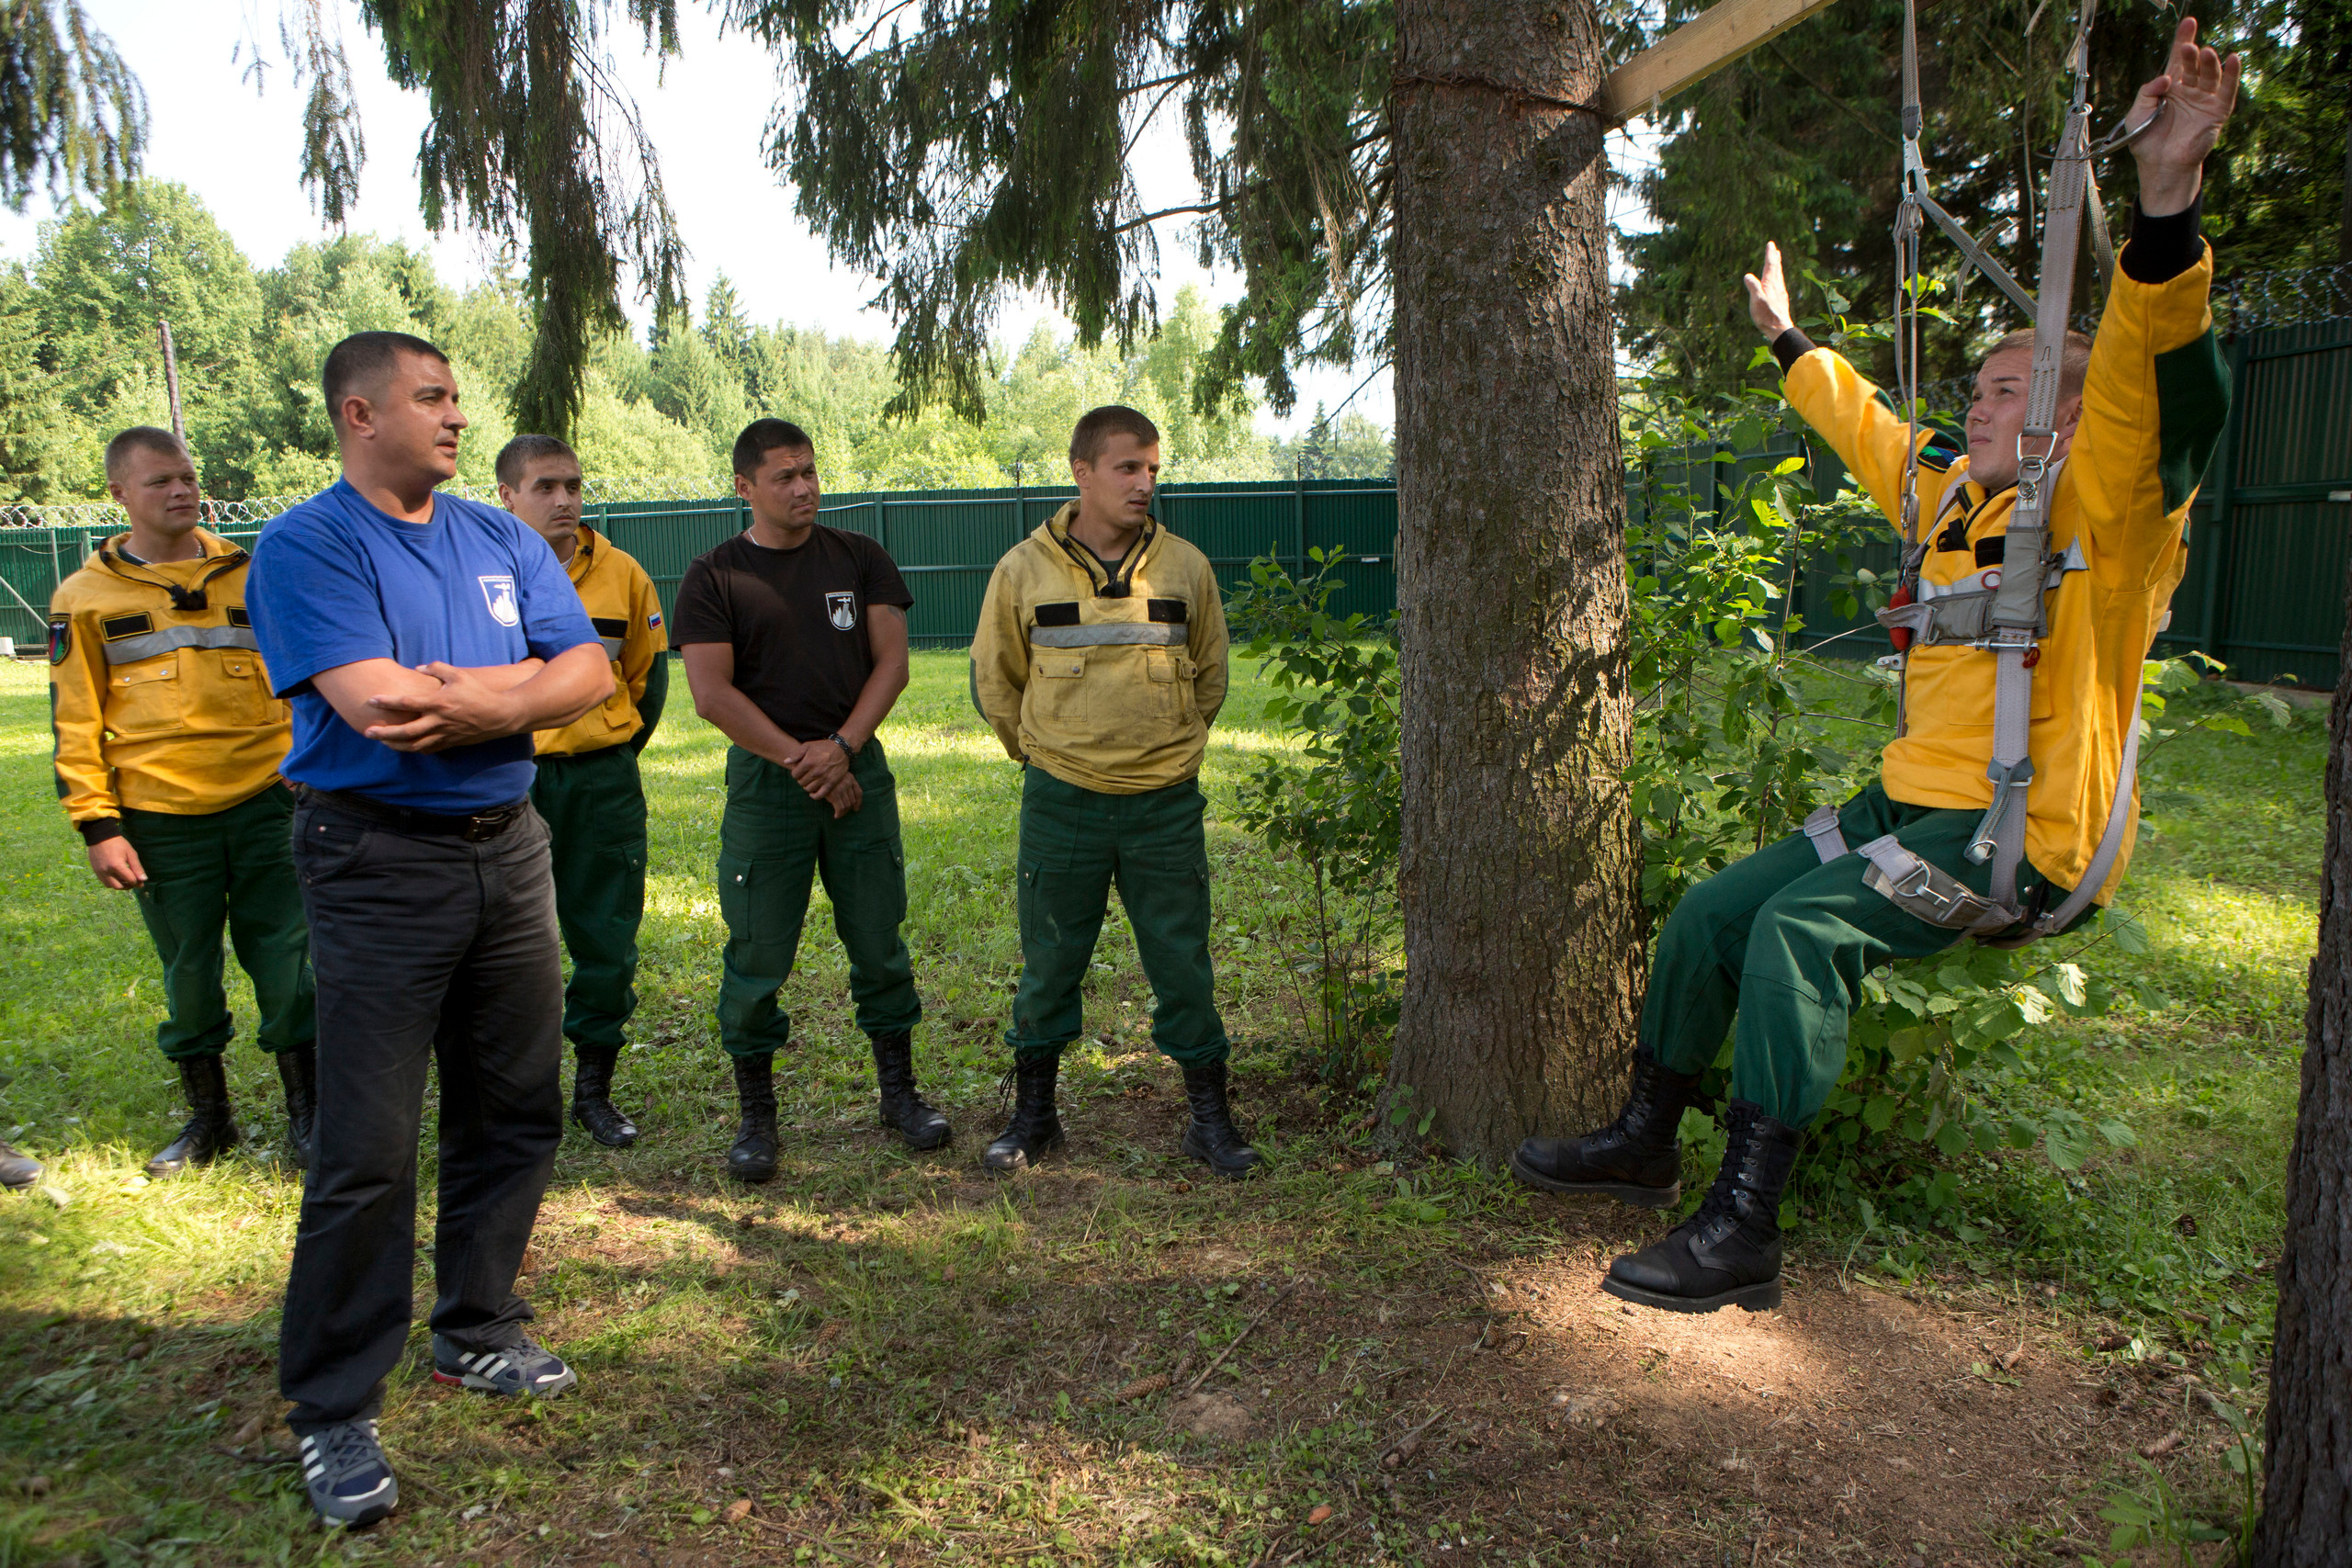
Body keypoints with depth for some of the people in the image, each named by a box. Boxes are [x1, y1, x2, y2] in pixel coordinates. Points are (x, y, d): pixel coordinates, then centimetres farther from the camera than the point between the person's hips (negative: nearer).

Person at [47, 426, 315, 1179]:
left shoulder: (248, 574, 8)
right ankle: (207, 1117, 27)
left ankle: (305, 1113, 16)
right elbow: (75, 721, 3)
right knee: (189, 976, 9)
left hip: (263, 803, 1)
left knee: (286, 963, 2)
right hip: (161, 821, 0)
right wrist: (97, 826, -3)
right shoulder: (86, 596, 4)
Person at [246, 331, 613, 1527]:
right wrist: (530, 679, -9)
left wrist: (468, 704, -15)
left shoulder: (503, 540, 11)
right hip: (378, 862, -6)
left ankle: (476, 1331, 32)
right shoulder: (304, 548, -7)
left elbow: (591, 673, 0)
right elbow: (377, 702, -21)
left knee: (516, 1112, 13)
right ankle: (333, 1415, 14)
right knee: (367, 1149, -2)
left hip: (509, 847, 6)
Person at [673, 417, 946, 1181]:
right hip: (764, 779, -2)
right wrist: (799, 760, -11)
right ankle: (756, 1114, 16)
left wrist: (841, 748, -11)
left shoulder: (861, 559, 8)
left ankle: (899, 1091, 21)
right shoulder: (714, 576, 0)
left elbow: (891, 663, 2)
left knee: (880, 941, 7)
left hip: (858, 770, 2)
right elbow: (711, 693, -7)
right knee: (757, 953, 1)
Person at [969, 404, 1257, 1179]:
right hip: (1061, 803, 0)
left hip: (1166, 804, 1)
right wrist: (1044, 753, 11)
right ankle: (1033, 1111, 28)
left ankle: (1210, 1116, 21)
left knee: (1183, 963, 6)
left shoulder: (1186, 568, 1)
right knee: (1049, 963, 10)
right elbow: (993, 679, 10)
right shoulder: (1023, 570, -2)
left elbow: (1210, 674, 15)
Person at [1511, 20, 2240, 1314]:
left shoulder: (2100, 510, -9)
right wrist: (1791, 343, 41)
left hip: (2020, 834, -8)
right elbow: (1867, 432, 30)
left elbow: (2168, 396, -29)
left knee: (1804, 927, -28)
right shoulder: (1952, 496, 13)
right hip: (1911, 799, 9)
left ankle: (1743, 1230, -22)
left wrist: (2164, 203, -41)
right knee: (1712, 911, 3)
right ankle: (1645, 1142, 20)